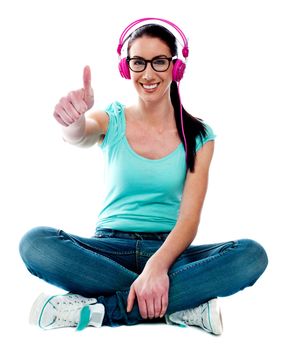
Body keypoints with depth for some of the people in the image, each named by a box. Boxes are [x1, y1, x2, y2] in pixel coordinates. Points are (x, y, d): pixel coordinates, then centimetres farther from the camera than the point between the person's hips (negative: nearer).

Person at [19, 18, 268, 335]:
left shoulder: (198, 136, 2)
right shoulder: (112, 121, 4)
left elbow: (189, 218, -8)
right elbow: (79, 136, -21)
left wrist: (157, 265, -28)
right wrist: (73, 120, -47)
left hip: (169, 249, 0)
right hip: (110, 247, 0)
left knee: (252, 255, -28)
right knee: (35, 242, -29)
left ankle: (100, 309, -28)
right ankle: (183, 307, -27)